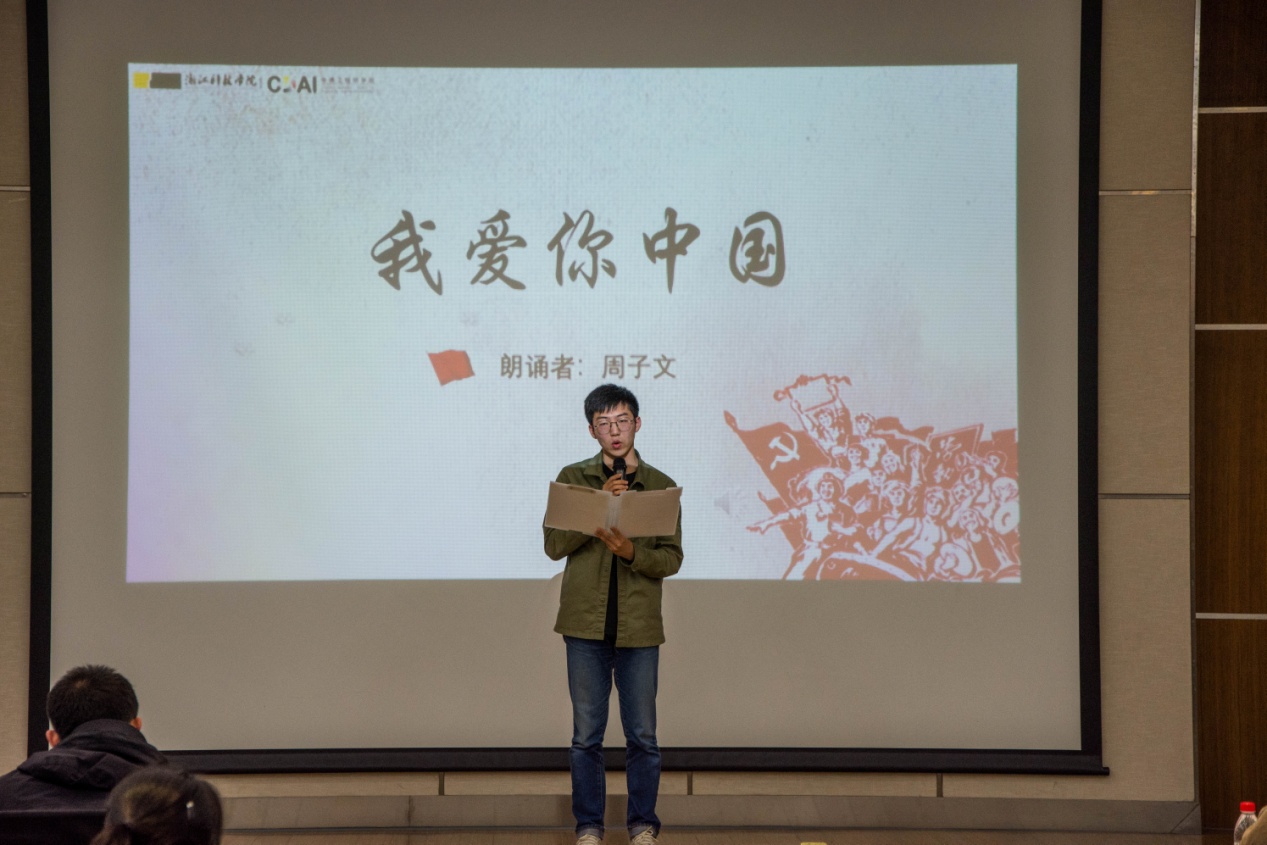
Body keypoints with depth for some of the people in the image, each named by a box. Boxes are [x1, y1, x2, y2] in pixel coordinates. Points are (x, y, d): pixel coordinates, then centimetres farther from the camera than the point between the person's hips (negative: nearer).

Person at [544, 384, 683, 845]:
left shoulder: (660, 486, 5)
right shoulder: (573, 478, 4)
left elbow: (672, 558, 1)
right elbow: (554, 544, -5)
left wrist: (631, 552, -18)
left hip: (639, 627, 0)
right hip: (586, 622, 0)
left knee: (642, 736, 3)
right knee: (586, 736, 5)